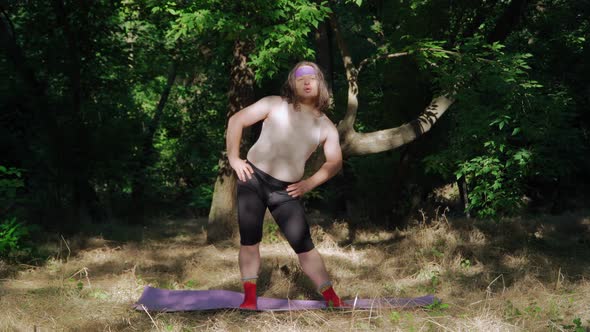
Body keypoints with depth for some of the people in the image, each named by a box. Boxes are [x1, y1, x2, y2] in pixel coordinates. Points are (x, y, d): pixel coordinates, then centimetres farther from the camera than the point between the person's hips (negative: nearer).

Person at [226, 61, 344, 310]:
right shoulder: (275, 105, 0)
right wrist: (233, 158, -5)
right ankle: (249, 299, 8)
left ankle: (333, 301, 5)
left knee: (304, 245, -3)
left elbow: (334, 162, 14)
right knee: (249, 240, -3)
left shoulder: (326, 127, 7)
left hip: (286, 191, 1)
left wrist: (309, 184, 2)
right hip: (253, 179, -1)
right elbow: (236, 120, 1)